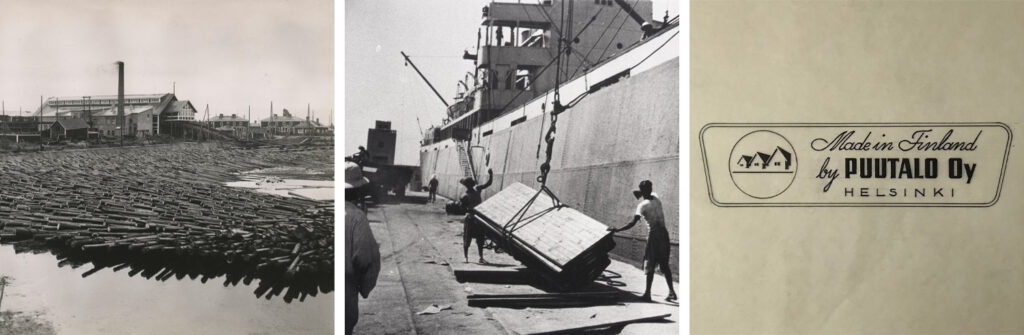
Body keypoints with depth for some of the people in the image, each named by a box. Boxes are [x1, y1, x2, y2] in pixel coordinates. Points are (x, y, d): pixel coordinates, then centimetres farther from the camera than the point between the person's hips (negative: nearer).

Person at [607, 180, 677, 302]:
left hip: (654, 234, -6)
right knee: (664, 265, 11)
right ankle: (671, 291, 6)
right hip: (664, 233, 6)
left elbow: (633, 223, -17)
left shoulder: (642, 205, -11)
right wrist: (640, 195, 17)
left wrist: (617, 230, -12)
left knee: (650, 265, -1)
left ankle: (648, 293, -1)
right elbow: (651, 193, 33)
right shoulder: (656, 197, 6)